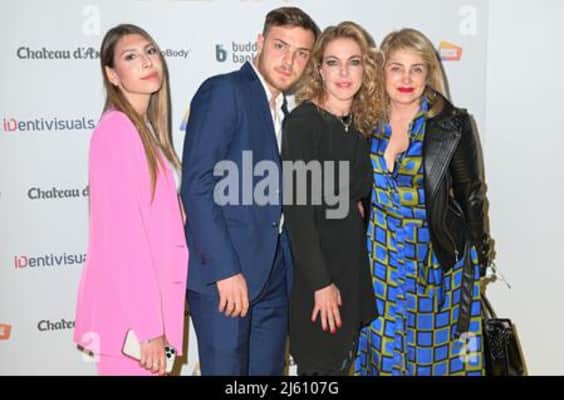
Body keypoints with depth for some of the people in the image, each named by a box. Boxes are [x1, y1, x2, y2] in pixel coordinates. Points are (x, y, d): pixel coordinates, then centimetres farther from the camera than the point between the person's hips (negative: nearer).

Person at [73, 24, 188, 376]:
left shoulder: (145, 130, 13)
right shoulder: (117, 129, -15)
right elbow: (123, 233, -20)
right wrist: (148, 325, -20)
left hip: (147, 300, 8)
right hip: (130, 311, -8)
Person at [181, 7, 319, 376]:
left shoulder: (285, 110, 15)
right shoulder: (223, 91, -8)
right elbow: (197, 185, -16)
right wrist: (225, 270, -20)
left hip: (274, 274, 7)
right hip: (223, 271, -7)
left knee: (268, 369, 13)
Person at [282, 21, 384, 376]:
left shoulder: (364, 124, 5)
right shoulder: (303, 122, -16)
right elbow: (297, 207, -19)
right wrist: (321, 282, -19)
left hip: (357, 260, 7)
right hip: (315, 266, -6)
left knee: (345, 361, 17)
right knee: (323, 365, 5)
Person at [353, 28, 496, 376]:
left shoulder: (453, 125, -11)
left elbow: (472, 196, -4)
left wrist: (477, 262, 0)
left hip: (436, 259, -3)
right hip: (380, 257, 3)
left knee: (432, 349, 8)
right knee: (383, 345, 12)